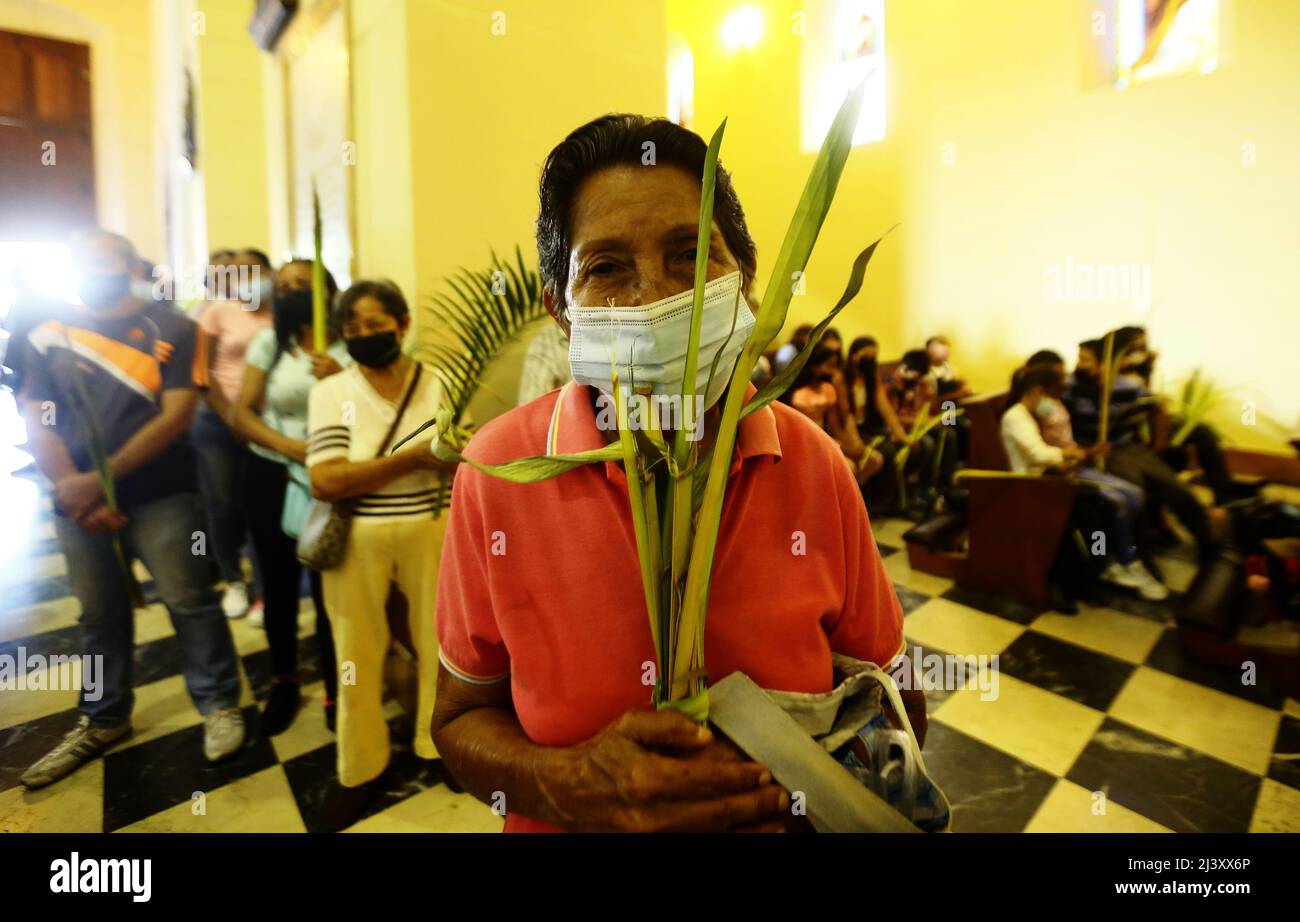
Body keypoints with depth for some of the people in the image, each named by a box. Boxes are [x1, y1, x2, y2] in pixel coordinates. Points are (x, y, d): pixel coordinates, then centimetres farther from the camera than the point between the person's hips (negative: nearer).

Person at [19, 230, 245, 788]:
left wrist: (101, 479, -14)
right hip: (78, 502, 4)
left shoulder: (171, 328, -3)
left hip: (160, 496, -4)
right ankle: (103, 720, 32)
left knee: (190, 602, 1)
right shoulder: (46, 336, 9)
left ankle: (219, 704, 18)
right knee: (99, 614, 15)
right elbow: (36, 423, 4)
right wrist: (75, 490, -10)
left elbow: (176, 415, -11)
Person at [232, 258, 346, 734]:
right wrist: (286, 445, -18)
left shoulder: (351, 347, -5)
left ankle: (335, 690, 21)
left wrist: (340, 381, -24)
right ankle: (284, 681, 36)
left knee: (329, 588, 0)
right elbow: (242, 414, -2)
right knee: (278, 585, 14)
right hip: (270, 478, 3)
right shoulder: (268, 342, 3)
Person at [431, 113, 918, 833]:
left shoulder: (814, 464, -18)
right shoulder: (497, 468, -22)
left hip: (780, 805, 1)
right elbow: (461, 717, -11)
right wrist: (567, 786, -29)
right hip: (562, 820, 0)